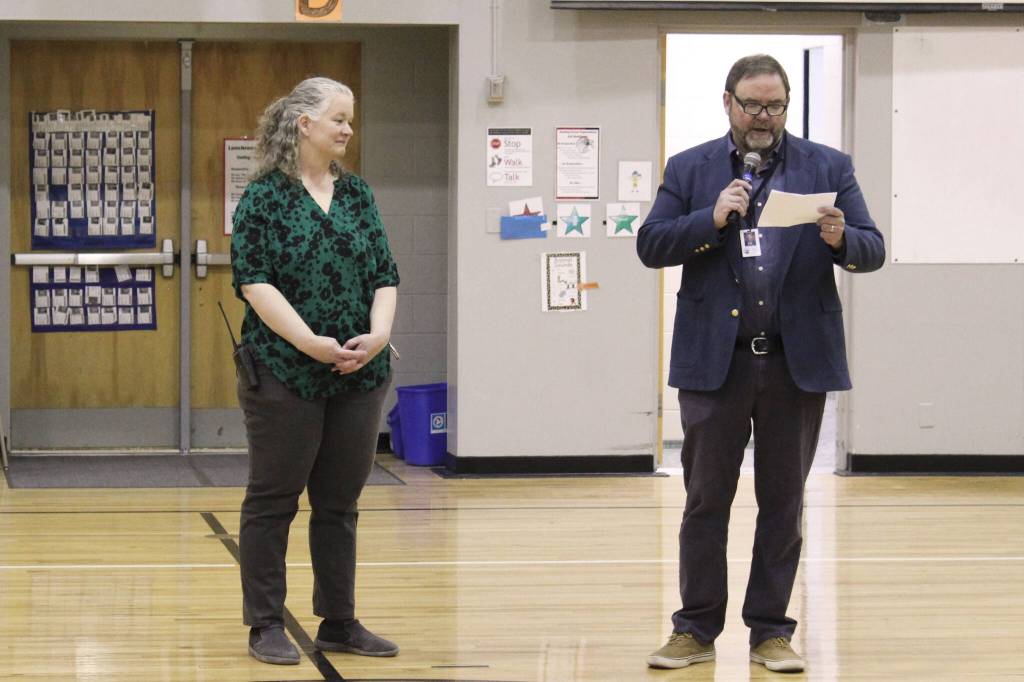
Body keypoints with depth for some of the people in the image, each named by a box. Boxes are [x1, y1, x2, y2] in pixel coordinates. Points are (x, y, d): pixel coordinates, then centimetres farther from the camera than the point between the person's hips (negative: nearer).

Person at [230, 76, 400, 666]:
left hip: (358, 375, 5)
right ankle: (266, 625, 8)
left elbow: (385, 275, 10)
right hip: (285, 374, -5)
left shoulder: (357, 194, 11)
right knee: (273, 501, 2)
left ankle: (339, 622, 19)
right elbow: (254, 281, -12)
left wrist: (379, 334, -8)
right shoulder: (265, 197, -4)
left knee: (341, 502, 11)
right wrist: (311, 342, -19)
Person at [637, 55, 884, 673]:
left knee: (784, 502, 6)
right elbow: (651, 246, 1)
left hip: (798, 361, 0)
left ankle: (771, 632, 14)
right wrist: (712, 218, -14)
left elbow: (873, 250, 2)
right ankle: (697, 631, 11)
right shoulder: (689, 170, 8)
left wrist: (842, 239, -21)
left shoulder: (828, 168, 7)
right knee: (706, 500, 4)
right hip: (716, 360, 0)